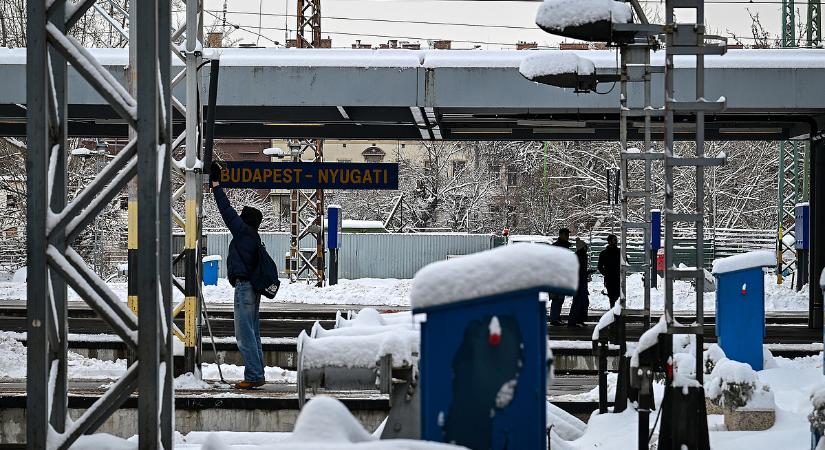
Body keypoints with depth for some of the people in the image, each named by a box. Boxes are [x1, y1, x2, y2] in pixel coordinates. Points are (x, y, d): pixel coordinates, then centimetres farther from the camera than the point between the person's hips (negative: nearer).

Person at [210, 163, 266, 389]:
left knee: (244, 334, -9)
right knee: (253, 333, 13)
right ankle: (257, 374, 16)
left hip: (244, 286, -10)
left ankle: (253, 376, -10)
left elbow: (227, 211, -5)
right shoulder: (254, 237, 14)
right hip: (252, 287, 10)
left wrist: (216, 184, 0)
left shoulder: (243, 231, -8)